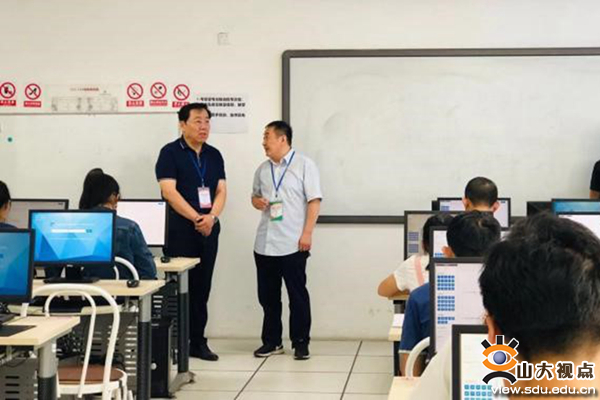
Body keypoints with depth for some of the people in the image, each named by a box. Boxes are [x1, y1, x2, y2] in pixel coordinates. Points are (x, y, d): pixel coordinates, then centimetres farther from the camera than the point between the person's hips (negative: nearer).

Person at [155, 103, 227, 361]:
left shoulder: (214, 155, 13)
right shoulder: (170, 153, -4)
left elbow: (221, 190, 8)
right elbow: (169, 191, -13)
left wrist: (211, 217, -11)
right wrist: (197, 218, -17)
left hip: (209, 230, 5)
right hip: (180, 230, -5)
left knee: (202, 288, 9)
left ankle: (198, 342, 16)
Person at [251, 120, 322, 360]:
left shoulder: (304, 165, -3)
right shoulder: (263, 169, 14)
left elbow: (314, 201, -7)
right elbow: (255, 195, 24)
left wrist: (307, 233, -14)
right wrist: (257, 201, -1)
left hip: (293, 244, -6)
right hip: (265, 244, 6)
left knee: (297, 295, 2)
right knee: (267, 296, 10)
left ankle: (301, 343, 11)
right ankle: (271, 341, 21)